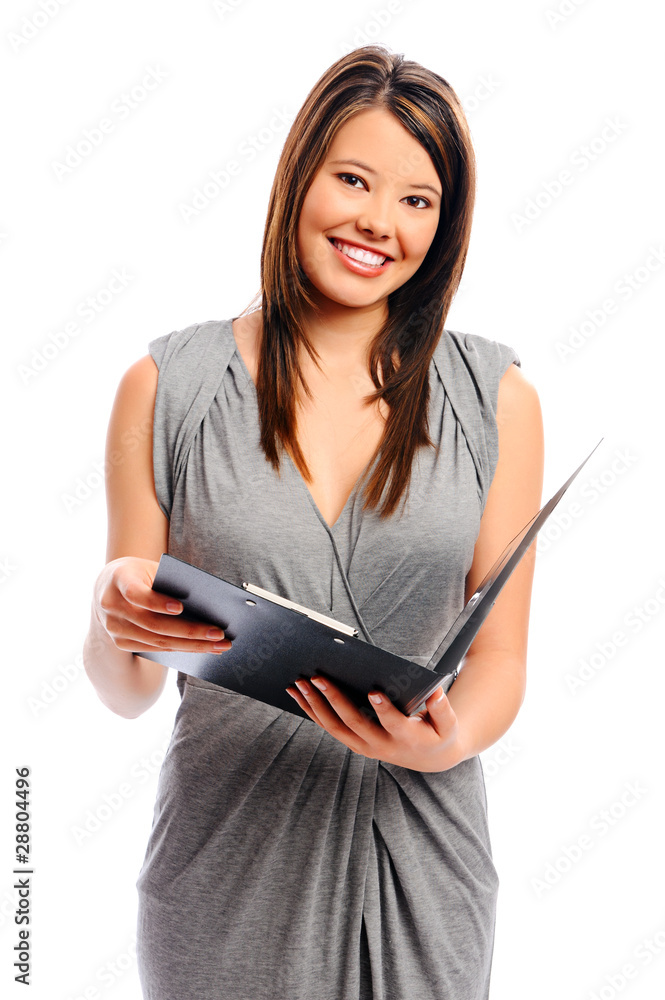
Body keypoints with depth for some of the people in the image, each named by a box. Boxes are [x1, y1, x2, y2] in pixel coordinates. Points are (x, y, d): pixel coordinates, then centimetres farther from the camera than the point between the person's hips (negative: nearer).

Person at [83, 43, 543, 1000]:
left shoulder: (494, 397, -1)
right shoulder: (167, 386, -4)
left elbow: (500, 655, 0)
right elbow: (127, 695, -1)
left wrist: (451, 741, -20)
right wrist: (112, 622, -22)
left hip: (418, 865, 1)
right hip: (227, 865, 0)